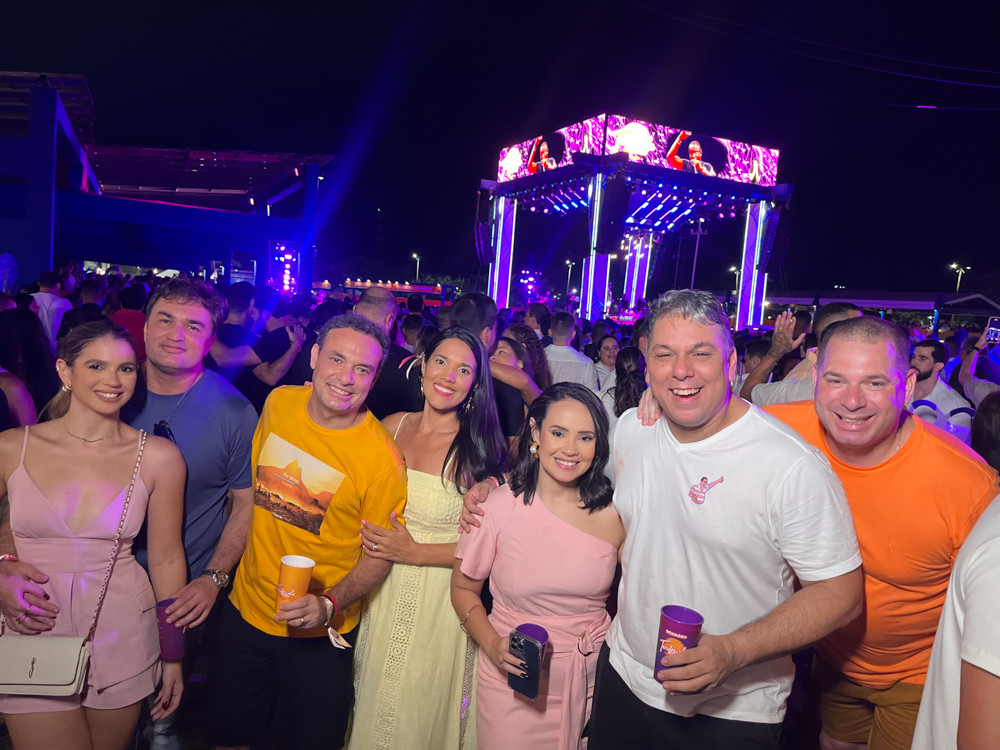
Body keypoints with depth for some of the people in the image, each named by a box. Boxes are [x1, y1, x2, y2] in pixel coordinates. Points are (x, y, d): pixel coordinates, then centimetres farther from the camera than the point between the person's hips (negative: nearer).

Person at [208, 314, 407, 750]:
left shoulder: (382, 457, -23)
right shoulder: (279, 403, -8)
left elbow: (380, 553, -12)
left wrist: (330, 604, -27)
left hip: (318, 635, -4)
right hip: (245, 611, 4)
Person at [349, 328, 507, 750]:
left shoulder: (480, 449, -14)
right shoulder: (392, 428, -1)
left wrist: (415, 552, -19)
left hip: (442, 601, -4)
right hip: (383, 597, 4)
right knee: (373, 710, 21)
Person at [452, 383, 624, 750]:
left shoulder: (614, 513, -9)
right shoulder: (499, 506, -13)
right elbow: (464, 589, -2)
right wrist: (492, 646, -16)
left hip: (592, 680, 1)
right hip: (512, 682, -1)